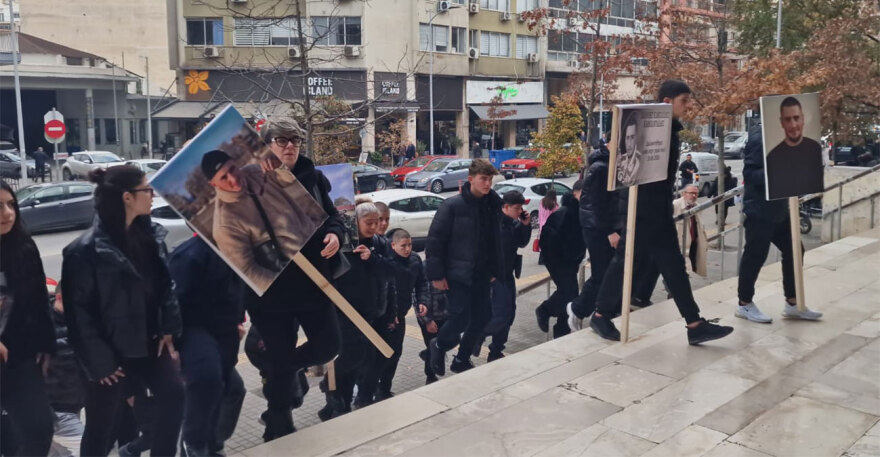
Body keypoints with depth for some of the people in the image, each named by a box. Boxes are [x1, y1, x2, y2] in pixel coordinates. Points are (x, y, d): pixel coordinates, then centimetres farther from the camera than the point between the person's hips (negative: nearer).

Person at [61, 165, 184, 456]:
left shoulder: (151, 234, 2)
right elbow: (79, 311, -15)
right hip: (111, 351, -5)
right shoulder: (85, 250, -18)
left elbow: (166, 285, 7)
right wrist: (98, 361, -13)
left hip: (148, 343, 5)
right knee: (100, 426, 8)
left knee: (173, 393, -1)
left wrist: (168, 329, -1)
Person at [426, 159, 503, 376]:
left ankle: (462, 359, 27)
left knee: (481, 316, 8)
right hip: (457, 274, -6)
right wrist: (436, 274, -15)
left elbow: (495, 241, 13)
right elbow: (435, 240, -13)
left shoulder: (491, 206, 6)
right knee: (460, 318, -9)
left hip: (480, 274, 6)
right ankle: (439, 345, 22)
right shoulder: (453, 205, -12)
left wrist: (494, 270, 11)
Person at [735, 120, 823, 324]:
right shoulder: (759, 140, -16)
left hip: (778, 209, 10)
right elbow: (749, 173, -22)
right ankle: (745, 304, 14)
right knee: (755, 256, -1)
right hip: (759, 211, -10)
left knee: (793, 251, 12)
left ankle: (792, 303, 22)